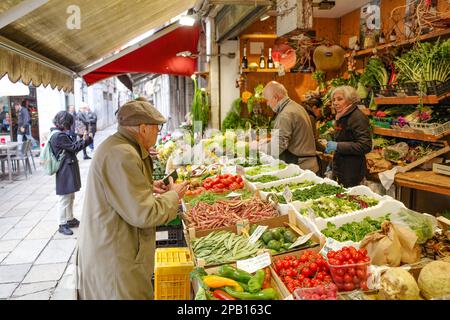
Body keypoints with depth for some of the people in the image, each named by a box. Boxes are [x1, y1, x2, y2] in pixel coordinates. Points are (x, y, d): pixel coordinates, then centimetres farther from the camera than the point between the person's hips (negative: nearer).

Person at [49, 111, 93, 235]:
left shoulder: (62, 134, 13)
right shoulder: (58, 136, -19)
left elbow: (72, 145, 16)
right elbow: (73, 147, -18)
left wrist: (82, 140, 4)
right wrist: (86, 140, -8)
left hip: (69, 171, 10)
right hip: (64, 172, -10)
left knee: (70, 197, 19)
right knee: (64, 198, -1)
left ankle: (70, 219, 31)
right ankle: (62, 224, 8)